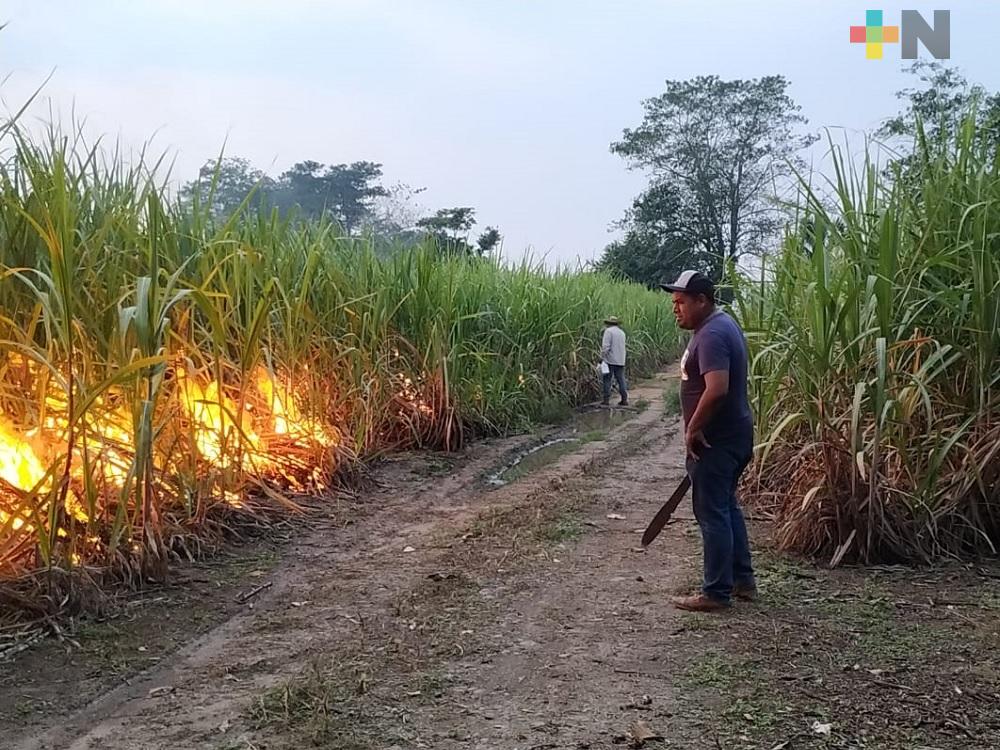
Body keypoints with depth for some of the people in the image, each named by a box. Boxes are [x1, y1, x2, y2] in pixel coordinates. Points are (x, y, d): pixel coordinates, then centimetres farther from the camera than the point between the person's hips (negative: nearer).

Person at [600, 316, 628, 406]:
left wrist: (602, 357, -10)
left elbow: (605, 346, -14)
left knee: (607, 380, -1)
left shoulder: (608, 331, -6)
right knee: (621, 380, 7)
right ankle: (624, 399, 5)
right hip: (620, 361, 6)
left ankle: (606, 399, -2)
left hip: (610, 360, -6)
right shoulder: (622, 332, 15)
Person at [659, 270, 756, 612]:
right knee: (727, 506, 20)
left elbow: (717, 389, -34)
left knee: (713, 513, -1)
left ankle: (716, 593, 8)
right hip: (731, 435, 11)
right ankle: (743, 580, 30)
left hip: (716, 441, -11)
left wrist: (693, 429, -21)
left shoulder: (711, 335, -21)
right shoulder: (721, 324, 12)